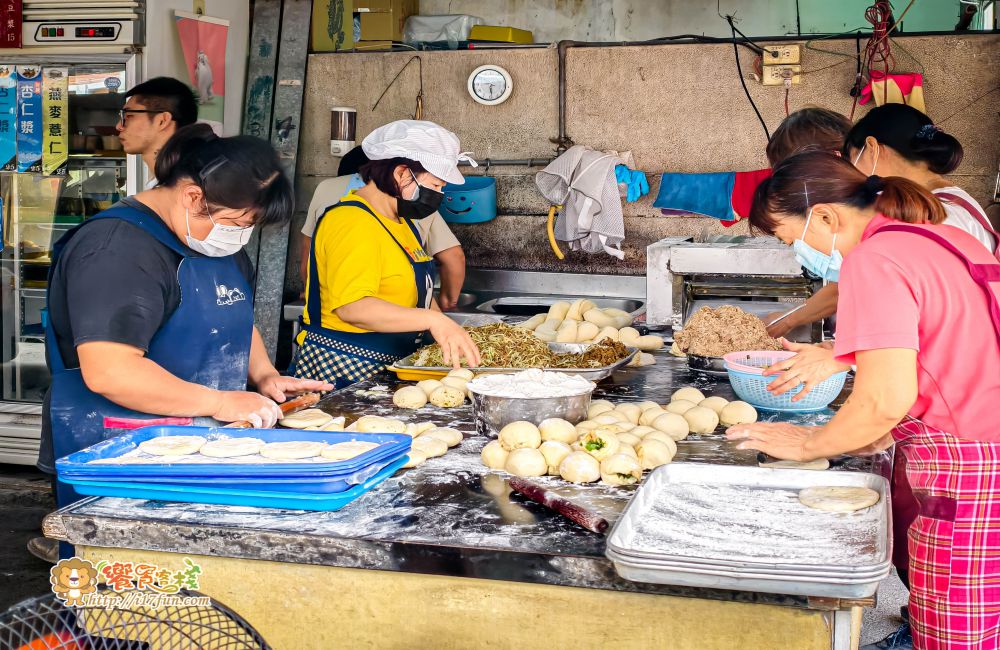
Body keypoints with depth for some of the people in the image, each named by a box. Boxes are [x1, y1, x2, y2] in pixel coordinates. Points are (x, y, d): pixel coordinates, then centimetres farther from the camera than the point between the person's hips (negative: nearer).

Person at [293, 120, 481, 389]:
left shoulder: (401, 220, 16)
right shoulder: (354, 223, -15)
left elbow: (417, 288, 25)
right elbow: (352, 306, -27)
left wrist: (446, 331, 8)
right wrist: (432, 320, -32)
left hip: (389, 365, 8)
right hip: (342, 366, -8)